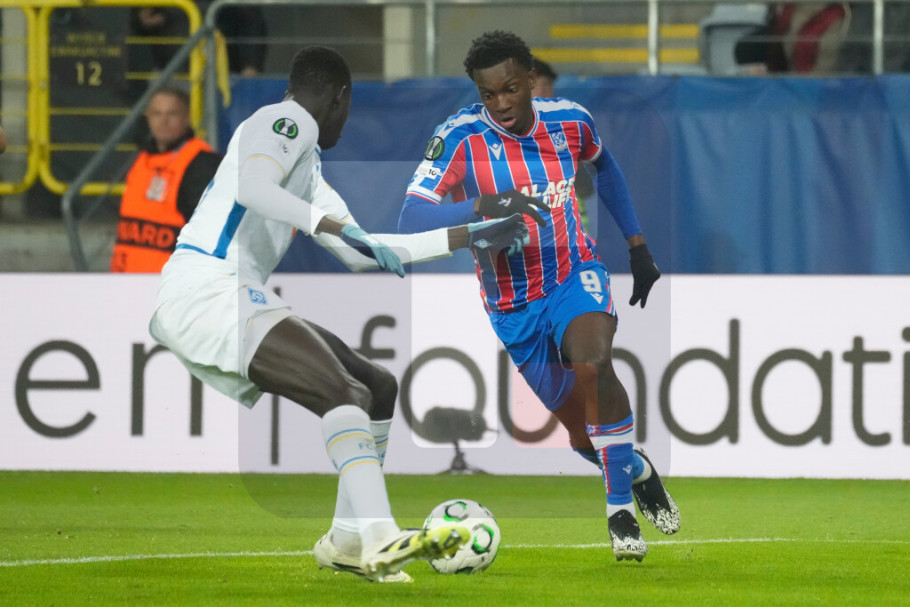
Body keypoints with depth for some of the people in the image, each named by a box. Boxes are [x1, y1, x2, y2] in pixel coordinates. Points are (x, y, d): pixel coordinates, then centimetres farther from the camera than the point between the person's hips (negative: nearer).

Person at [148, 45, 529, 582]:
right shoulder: (289, 121, 0)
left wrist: (467, 237, 28)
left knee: (380, 389, 12)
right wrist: (337, 227, -29)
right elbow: (251, 187, -22)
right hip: (206, 290, -10)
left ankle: (347, 540, 10)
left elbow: (360, 254, 29)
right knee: (343, 389, -26)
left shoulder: (309, 163, 30)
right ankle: (380, 539, -42)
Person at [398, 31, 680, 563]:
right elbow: (411, 220, -27)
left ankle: (621, 506, -18)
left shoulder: (570, 120, -8)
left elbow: (603, 165, 17)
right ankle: (638, 472, 39)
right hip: (514, 306, 0)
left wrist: (637, 245, 17)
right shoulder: (461, 137, -18)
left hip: (576, 276, 0)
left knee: (593, 364, -32)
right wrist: (482, 206, -42)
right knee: (581, 430, 4)